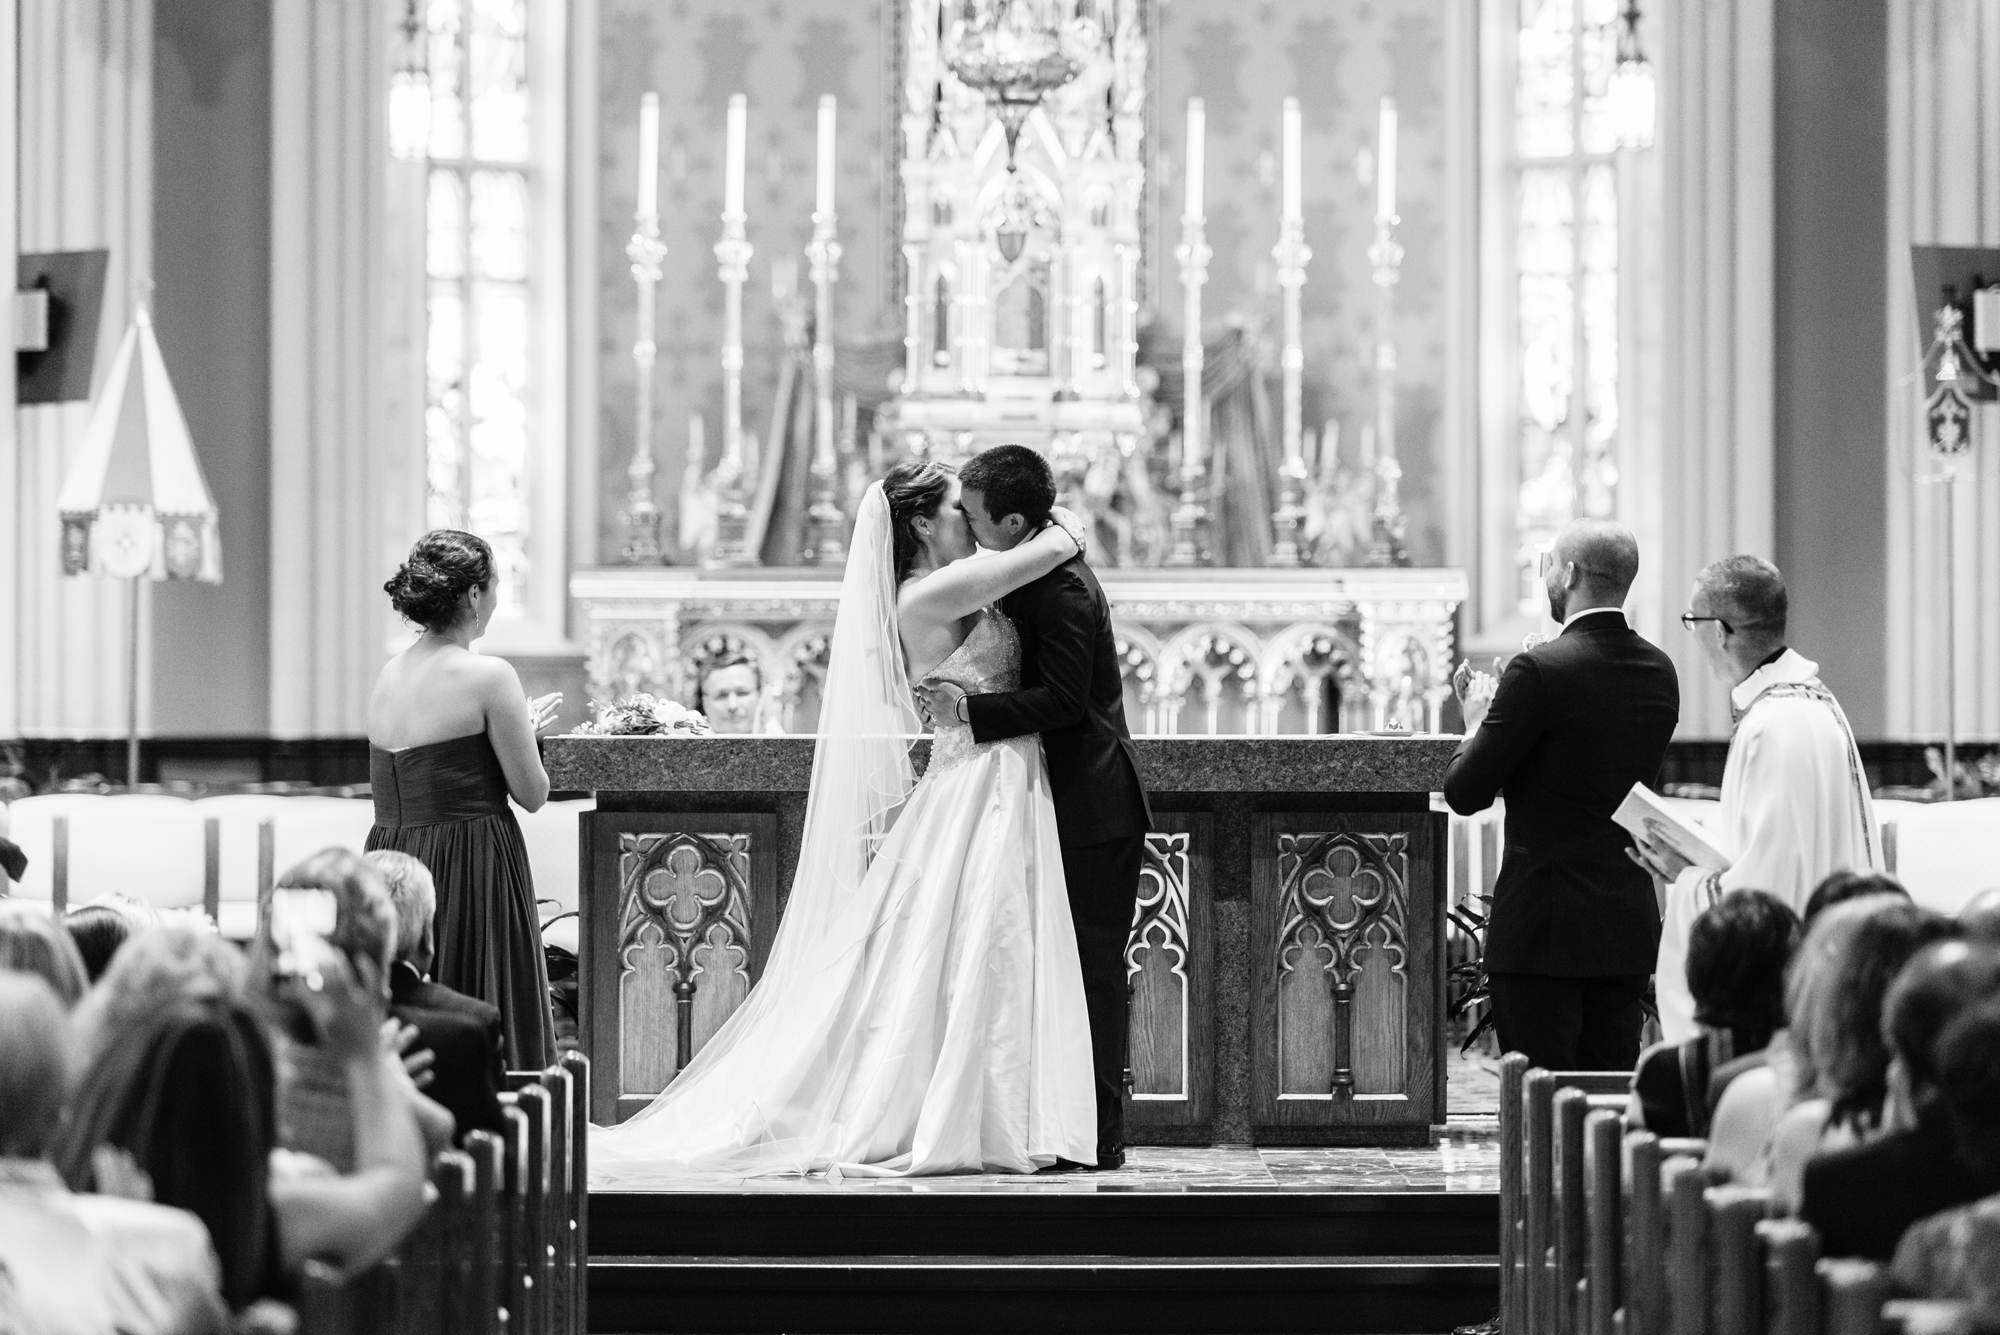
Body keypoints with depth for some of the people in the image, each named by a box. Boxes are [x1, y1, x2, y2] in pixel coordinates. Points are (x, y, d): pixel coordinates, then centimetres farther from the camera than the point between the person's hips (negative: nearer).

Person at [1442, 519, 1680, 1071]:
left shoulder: (1539, 671, -14)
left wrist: (1477, 720, 10)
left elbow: (1465, 793, -10)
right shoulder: (1660, 673, 6)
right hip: (1629, 926, 7)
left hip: (1543, 925, -7)